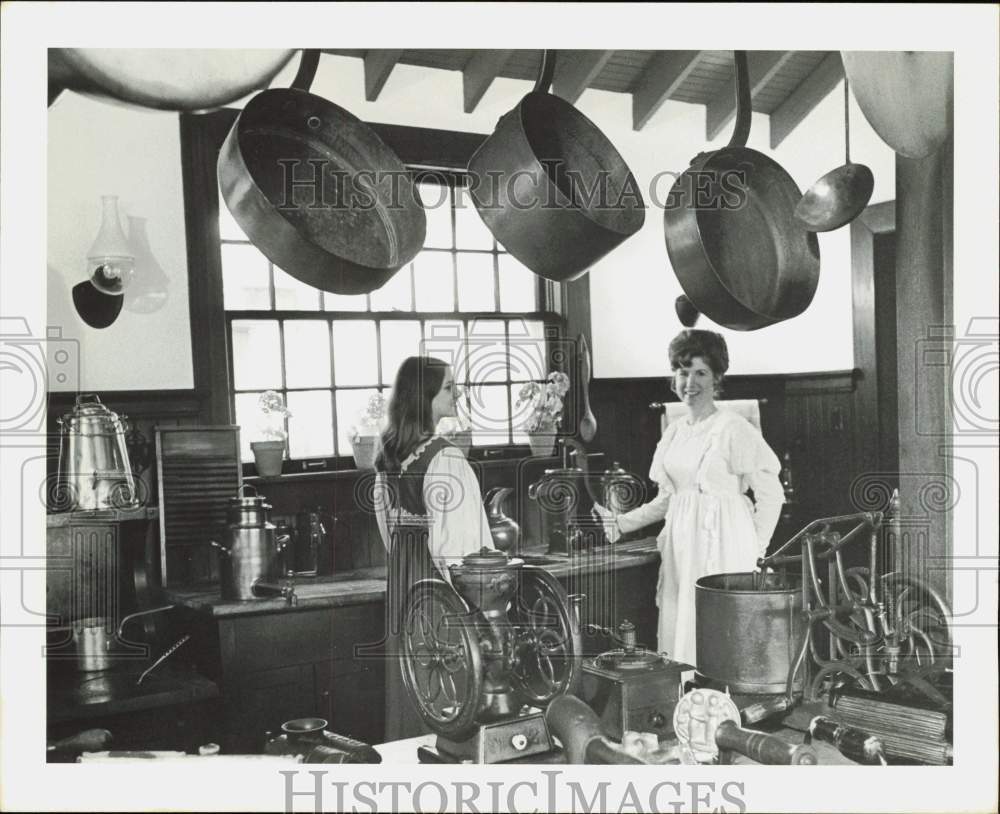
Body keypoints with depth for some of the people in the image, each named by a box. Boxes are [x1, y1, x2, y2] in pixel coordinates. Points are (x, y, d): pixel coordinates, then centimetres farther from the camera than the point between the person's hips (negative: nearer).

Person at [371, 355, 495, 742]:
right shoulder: (443, 457, -20)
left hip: (400, 578, 8)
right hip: (439, 579, -8)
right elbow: (453, 537, -22)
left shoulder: (387, 453, 5)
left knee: (408, 682, 18)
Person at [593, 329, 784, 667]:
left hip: (722, 549, -6)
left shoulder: (734, 428, -8)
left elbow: (771, 493, -6)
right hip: (681, 545, 6)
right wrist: (619, 523, 10)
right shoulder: (674, 433, 12)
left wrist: (755, 549, -5)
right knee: (678, 636, 7)